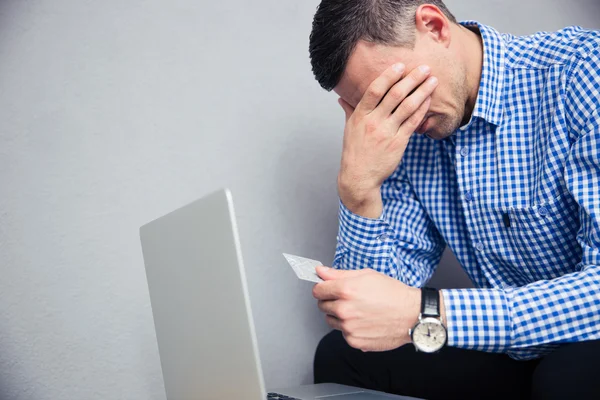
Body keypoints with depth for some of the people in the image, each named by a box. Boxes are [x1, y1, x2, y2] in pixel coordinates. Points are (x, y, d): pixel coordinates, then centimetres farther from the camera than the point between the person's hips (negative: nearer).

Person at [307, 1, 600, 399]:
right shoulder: (403, 138, -2)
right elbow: (372, 302, -5)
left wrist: (426, 315, -33)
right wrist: (359, 187, -20)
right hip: (511, 357, 5)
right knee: (338, 356, -4)